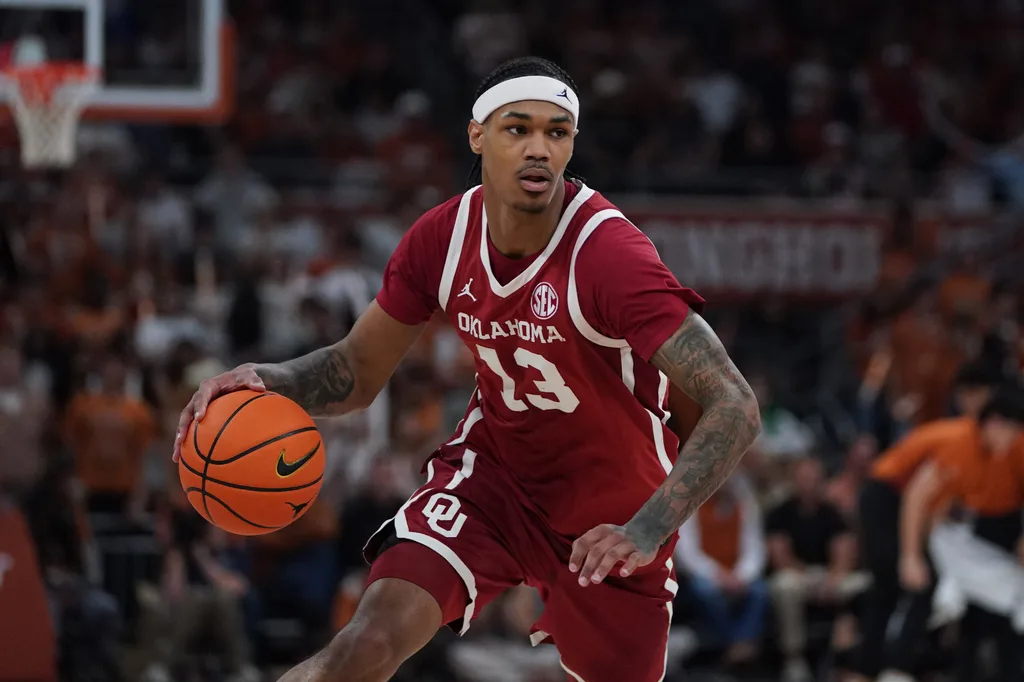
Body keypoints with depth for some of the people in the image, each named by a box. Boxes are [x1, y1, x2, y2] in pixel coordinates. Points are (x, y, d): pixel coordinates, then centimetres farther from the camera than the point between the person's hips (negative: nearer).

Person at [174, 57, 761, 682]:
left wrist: (648, 532, -44)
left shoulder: (608, 252, -29)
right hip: (494, 469, 2)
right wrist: (272, 382, -20)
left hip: (612, 515, -2)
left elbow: (735, 406, -33)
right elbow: (359, 372, 2)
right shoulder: (443, 237, -13)